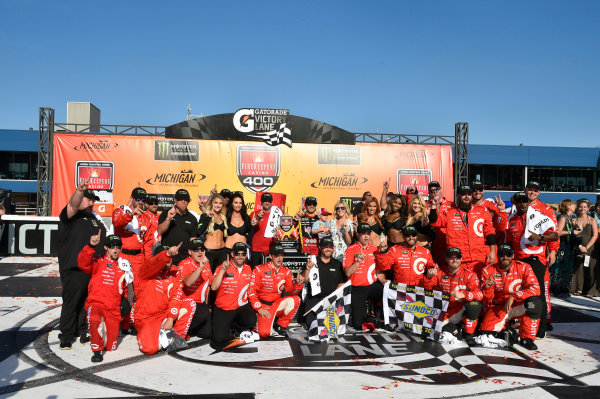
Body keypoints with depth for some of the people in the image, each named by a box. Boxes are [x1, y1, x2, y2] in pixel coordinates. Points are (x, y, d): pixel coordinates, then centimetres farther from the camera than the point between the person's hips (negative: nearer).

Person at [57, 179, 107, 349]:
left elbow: (103, 238, 31)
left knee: (88, 302, 11)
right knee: (71, 302, -2)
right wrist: (80, 190, -43)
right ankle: (66, 337, 8)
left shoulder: (94, 218, 22)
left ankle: (83, 332, 21)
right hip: (74, 269, -6)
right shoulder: (71, 215, 0)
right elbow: (73, 204, -23)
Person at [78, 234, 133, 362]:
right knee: (94, 319, -39)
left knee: (111, 346, 2)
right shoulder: (97, 262, 2)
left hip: (113, 309, 3)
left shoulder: (124, 267, 11)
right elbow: (83, 263, -20)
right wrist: (91, 246, -32)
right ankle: (97, 350, -20)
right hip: (95, 303, -3)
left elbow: (128, 287, 22)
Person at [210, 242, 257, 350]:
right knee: (219, 338, -19)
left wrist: (255, 308, 14)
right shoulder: (222, 268, -8)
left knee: (251, 320, -28)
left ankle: (233, 326, 6)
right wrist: (223, 270, -30)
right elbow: (214, 287, -23)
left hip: (241, 306, 3)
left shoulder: (248, 269, 6)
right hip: (222, 308, -3)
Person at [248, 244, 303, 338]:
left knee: (295, 299, -24)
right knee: (264, 333, -28)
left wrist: (298, 284, -25)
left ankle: (280, 326, -7)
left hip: (277, 305, 4)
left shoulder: (286, 272, 4)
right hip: (263, 305, -4)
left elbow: (291, 291, -3)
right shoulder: (259, 270, -7)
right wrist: (259, 308, -15)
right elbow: (251, 291, -8)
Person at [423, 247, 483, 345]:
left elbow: (480, 294, -21)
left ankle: (468, 334, -13)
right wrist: (429, 277, -17)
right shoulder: (440, 273, 4)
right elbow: (427, 288, 3)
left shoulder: (469, 275, -7)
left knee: (474, 304, -34)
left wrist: (463, 295, -39)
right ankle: (456, 332, 2)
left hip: (461, 311, -2)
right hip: (445, 312, 3)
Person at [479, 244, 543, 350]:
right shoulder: (488, 271, -4)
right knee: (486, 331, -22)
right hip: (498, 308, 1)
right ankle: (507, 326, 15)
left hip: (519, 306, -1)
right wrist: (487, 288, -26)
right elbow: (487, 299, -2)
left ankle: (527, 338, -14)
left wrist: (513, 297, -29)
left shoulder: (523, 267, -7)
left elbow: (535, 288, -20)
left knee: (535, 301, -33)